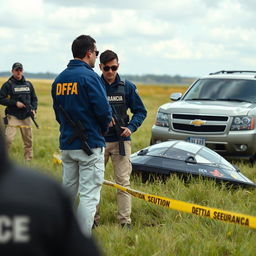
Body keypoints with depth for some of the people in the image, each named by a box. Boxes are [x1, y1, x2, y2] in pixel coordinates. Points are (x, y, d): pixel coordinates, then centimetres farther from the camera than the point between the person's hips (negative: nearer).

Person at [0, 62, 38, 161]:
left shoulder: (28, 84, 12)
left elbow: (34, 98, 20)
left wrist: (34, 109, 1)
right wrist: (15, 103, -14)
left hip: (26, 117, 4)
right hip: (13, 117, -4)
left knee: (28, 141, 9)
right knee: (8, 139, -17)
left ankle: (29, 160, 20)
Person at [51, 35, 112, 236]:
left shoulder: (59, 79, 9)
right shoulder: (89, 77, -14)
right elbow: (104, 111, -18)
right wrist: (104, 128, 1)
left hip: (66, 144, 7)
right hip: (90, 144, -7)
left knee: (67, 191, 18)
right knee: (89, 195, -4)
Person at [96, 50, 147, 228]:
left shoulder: (128, 87, 4)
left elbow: (140, 111, 10)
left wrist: (131, 127, -6)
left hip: (121, 141, 0)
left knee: (123, 182, -2)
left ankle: (125, 221, 1)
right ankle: (93, 218, 15)